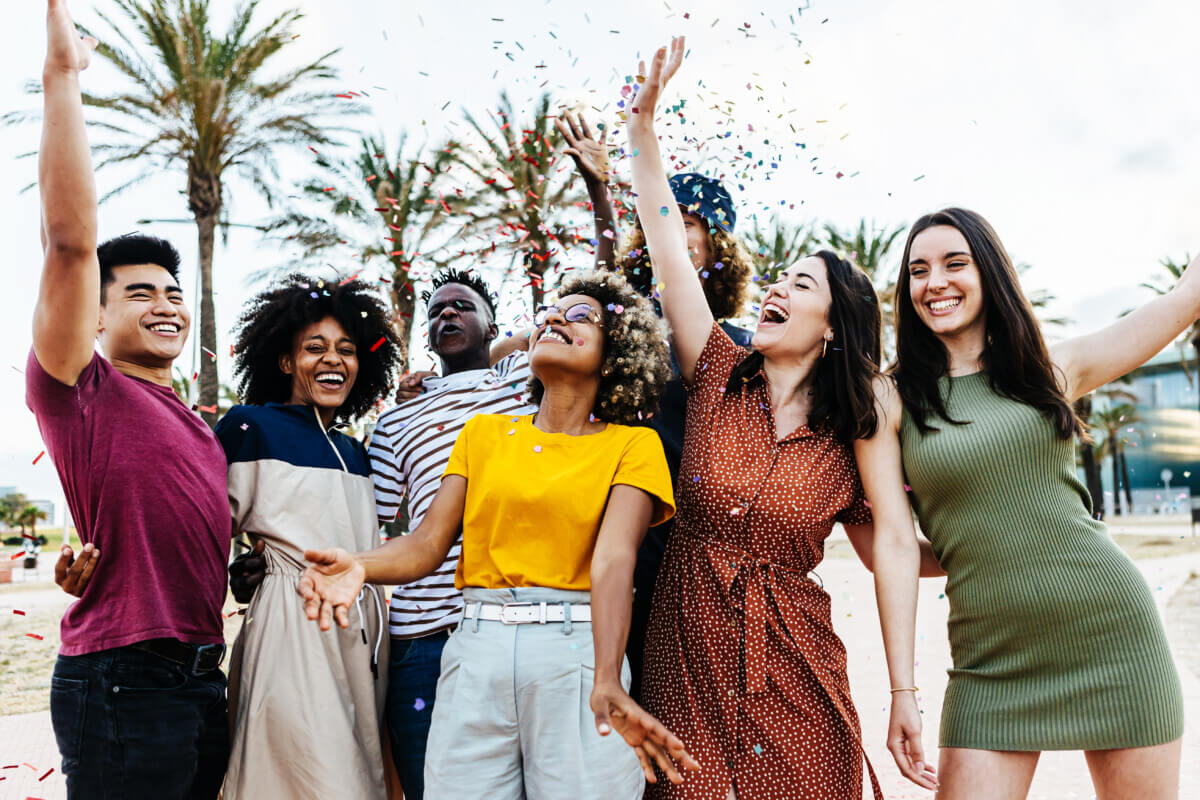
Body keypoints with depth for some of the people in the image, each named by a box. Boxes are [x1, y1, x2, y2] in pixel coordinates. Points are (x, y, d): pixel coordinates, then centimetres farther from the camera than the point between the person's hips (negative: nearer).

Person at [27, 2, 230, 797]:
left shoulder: (200, 429, 18)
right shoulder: (82, 393, -4)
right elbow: (70, 236, -15)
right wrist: (63, 76, -16)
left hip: (205, 680, 7)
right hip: (124, 680, -7)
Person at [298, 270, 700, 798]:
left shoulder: (632, 445, 3)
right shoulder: (484, 433, 13)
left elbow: (614, 557, -13)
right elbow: (428, 542, 4)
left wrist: (608, 684, -28)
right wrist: (360, 567, -18)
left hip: (577, 653, -2)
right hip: (476, 653, 3)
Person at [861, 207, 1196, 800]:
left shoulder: (1052, 368, 5)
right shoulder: (888, 401, -1)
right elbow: (893, 541, -6)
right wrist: (902, 691, -8)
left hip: (1112, 626, 2)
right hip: (992, 658, -2)